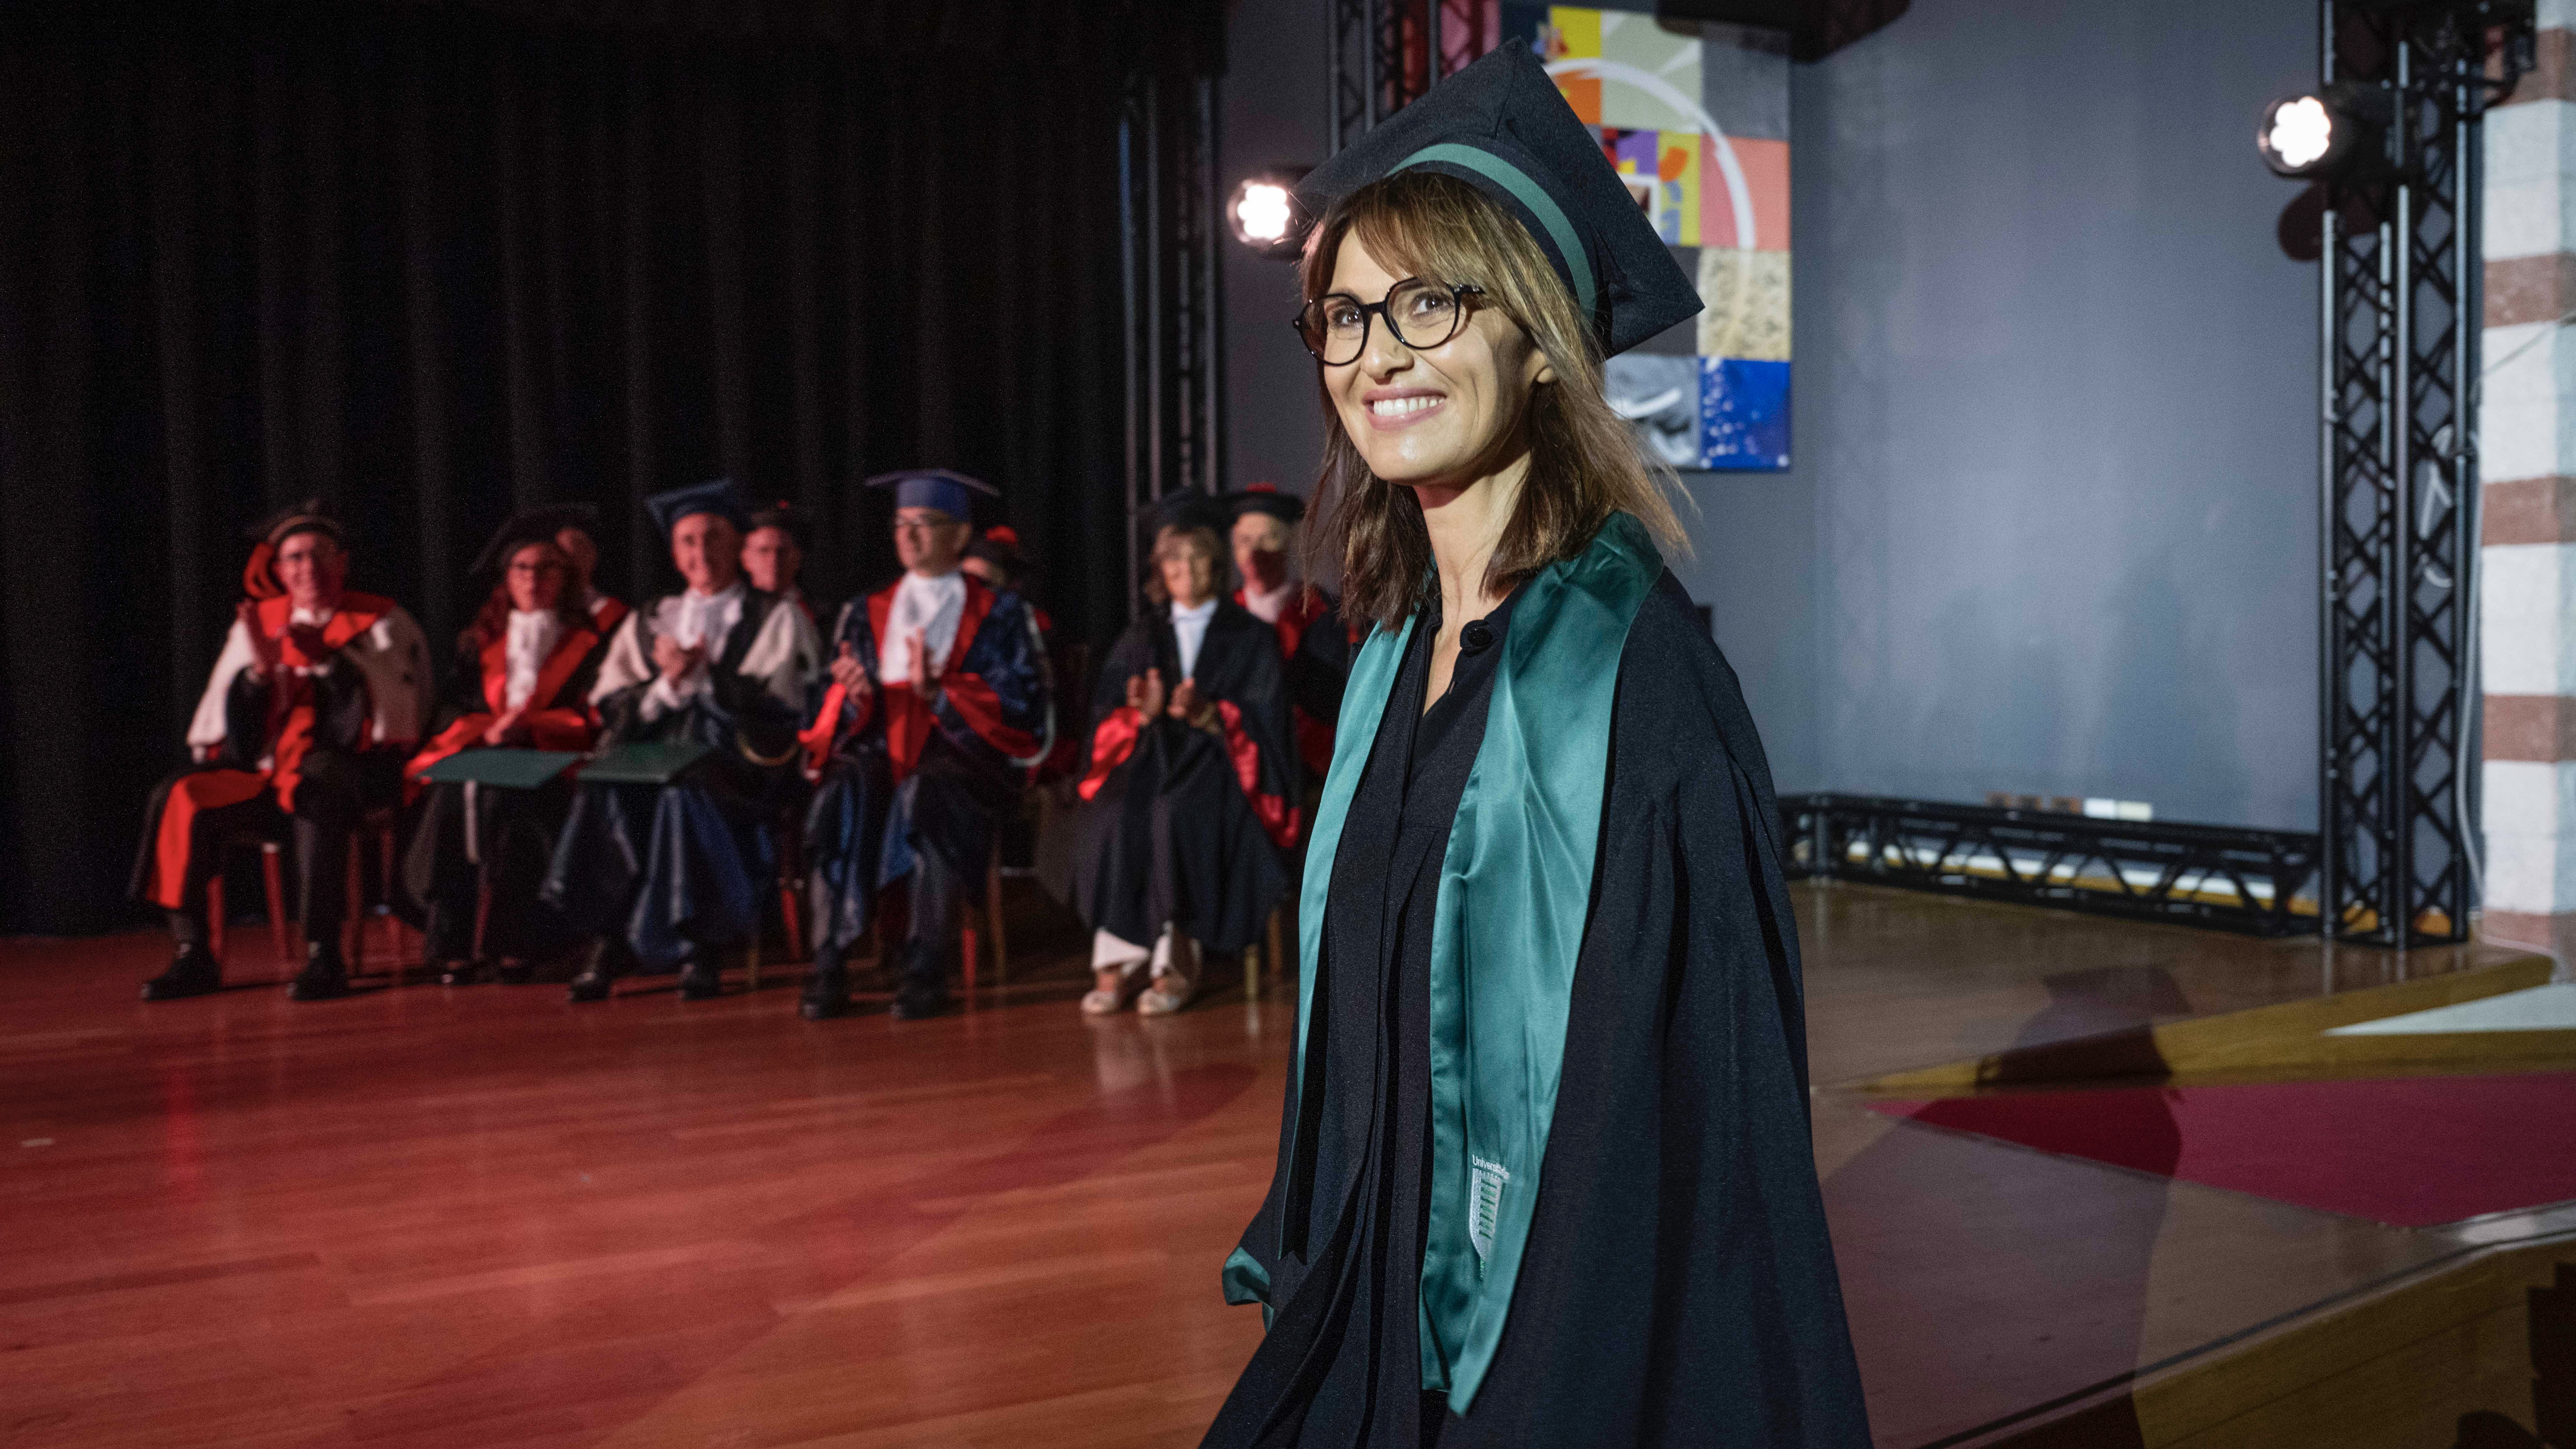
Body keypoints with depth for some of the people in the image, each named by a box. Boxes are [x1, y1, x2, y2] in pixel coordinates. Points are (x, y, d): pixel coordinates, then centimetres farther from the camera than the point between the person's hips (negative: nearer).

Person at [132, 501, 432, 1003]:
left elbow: (397, 708, -9)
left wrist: (327, 659, -21)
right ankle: (194, 954, -12)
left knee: (316, 798, -38)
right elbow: (221, 715, 10)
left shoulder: (382, 621, 6)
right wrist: (260, 670, -10)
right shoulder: (258, 623, 16)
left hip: (351, 769, -5)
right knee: (178, 799, -18)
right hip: (267, 770, 5)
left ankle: (324, 955, -36)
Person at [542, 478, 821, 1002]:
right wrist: (667, 684, -5)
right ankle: (611, 942, -19)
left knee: (687, 790, -36)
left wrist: (699, 674, -5)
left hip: (739, 759, -3)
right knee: (606, 791, -29)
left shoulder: (776, 618, 11)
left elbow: (777, 705, -2)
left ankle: (696, 946, -24)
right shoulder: (648, 622, 23)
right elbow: (608, 704, 12)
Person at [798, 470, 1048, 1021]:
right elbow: (838, 716, 14)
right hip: (880, 748, 3)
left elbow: (1020, 704, -1)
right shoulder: (865, 614, 19)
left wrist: (938, 692, -14)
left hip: (964, 749, -3)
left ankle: (927, 971, -32)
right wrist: (855, 696, -11)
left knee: (929, 793, -37)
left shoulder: (1000, 614, 10)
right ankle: (829, 970, -30)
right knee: (844, 793, -31)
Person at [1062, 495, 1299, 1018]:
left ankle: (1177, 961, -27)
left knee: (1175, 813, -35)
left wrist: (1208, 716, -19)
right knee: (1111, 815, -30)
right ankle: (1120, 960, -28)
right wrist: (1142, 714, -13)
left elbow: (1264, 723, 0)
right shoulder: (1140, 638, 17)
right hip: (1152, 758, 3)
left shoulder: (1252, 637, 9)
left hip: (1220, 764, -3)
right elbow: (1105, 717, 9)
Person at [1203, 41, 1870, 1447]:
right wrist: (1308, 1259, 14)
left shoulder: (1619, 657, -19)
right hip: (1387, 1309, 7)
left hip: (1565, 1334, -7)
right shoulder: (1398, 654, 3)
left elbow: (1675, 1084, -21)